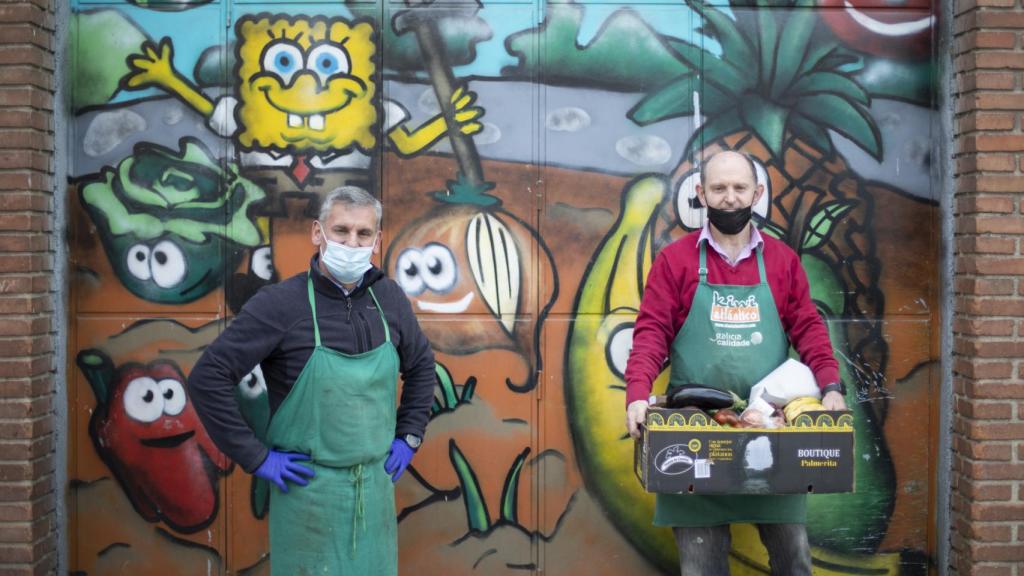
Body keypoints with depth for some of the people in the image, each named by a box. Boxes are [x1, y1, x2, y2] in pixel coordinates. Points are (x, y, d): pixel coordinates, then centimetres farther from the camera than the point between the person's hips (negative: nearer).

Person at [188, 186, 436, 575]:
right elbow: (207, 378, -15)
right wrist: (256, 457, -14)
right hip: (308, 489, -4)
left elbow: (421, 366, 18)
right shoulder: (280, 303, -14)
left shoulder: (389, 299, 1)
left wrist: (408, 437, 10)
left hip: (376, 487, 5)